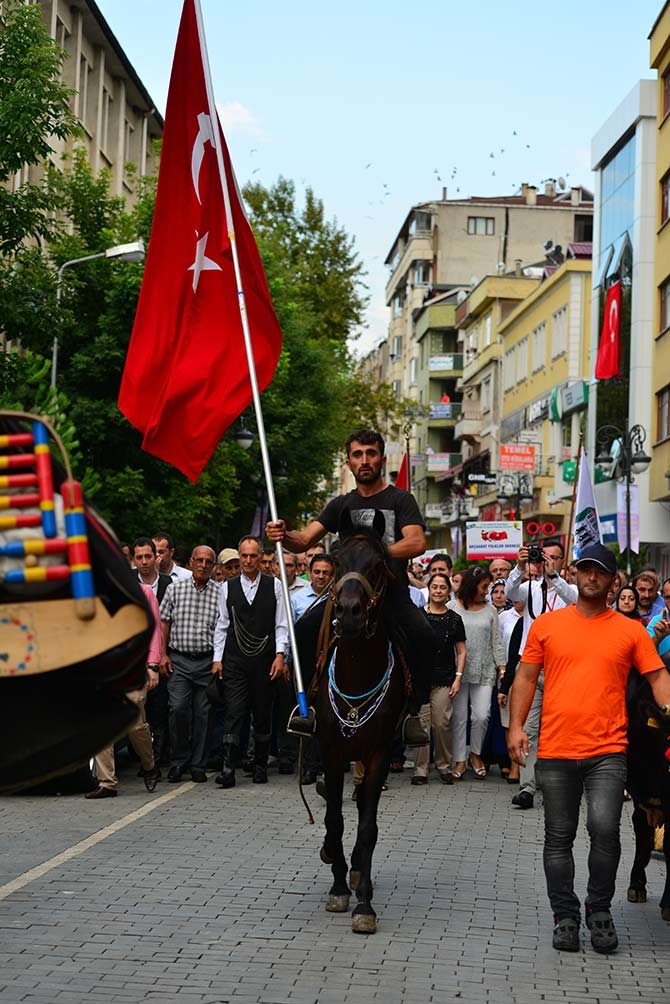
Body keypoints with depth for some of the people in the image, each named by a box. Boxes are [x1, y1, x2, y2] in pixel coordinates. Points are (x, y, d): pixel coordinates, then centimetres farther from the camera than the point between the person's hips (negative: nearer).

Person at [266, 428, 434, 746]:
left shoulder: (400, 499, 7)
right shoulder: (341, 505, 17)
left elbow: (417, 543, -9)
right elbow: (304, 540, 7)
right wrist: (284, 535, -17)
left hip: (393, 594, -3)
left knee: (422, 635, -33)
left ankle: (412, 711, -19)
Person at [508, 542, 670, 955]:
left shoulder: (630, 630, 6)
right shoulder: (546, 625, 7)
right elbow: (526, 678, 9)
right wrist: (517, 726, -1)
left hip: (607, 750, -1)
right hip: (556, 750, 1)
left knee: (605, 828, -15)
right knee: (559, 836, 7)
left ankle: (600, 909, 7)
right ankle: (565, 916, 21)